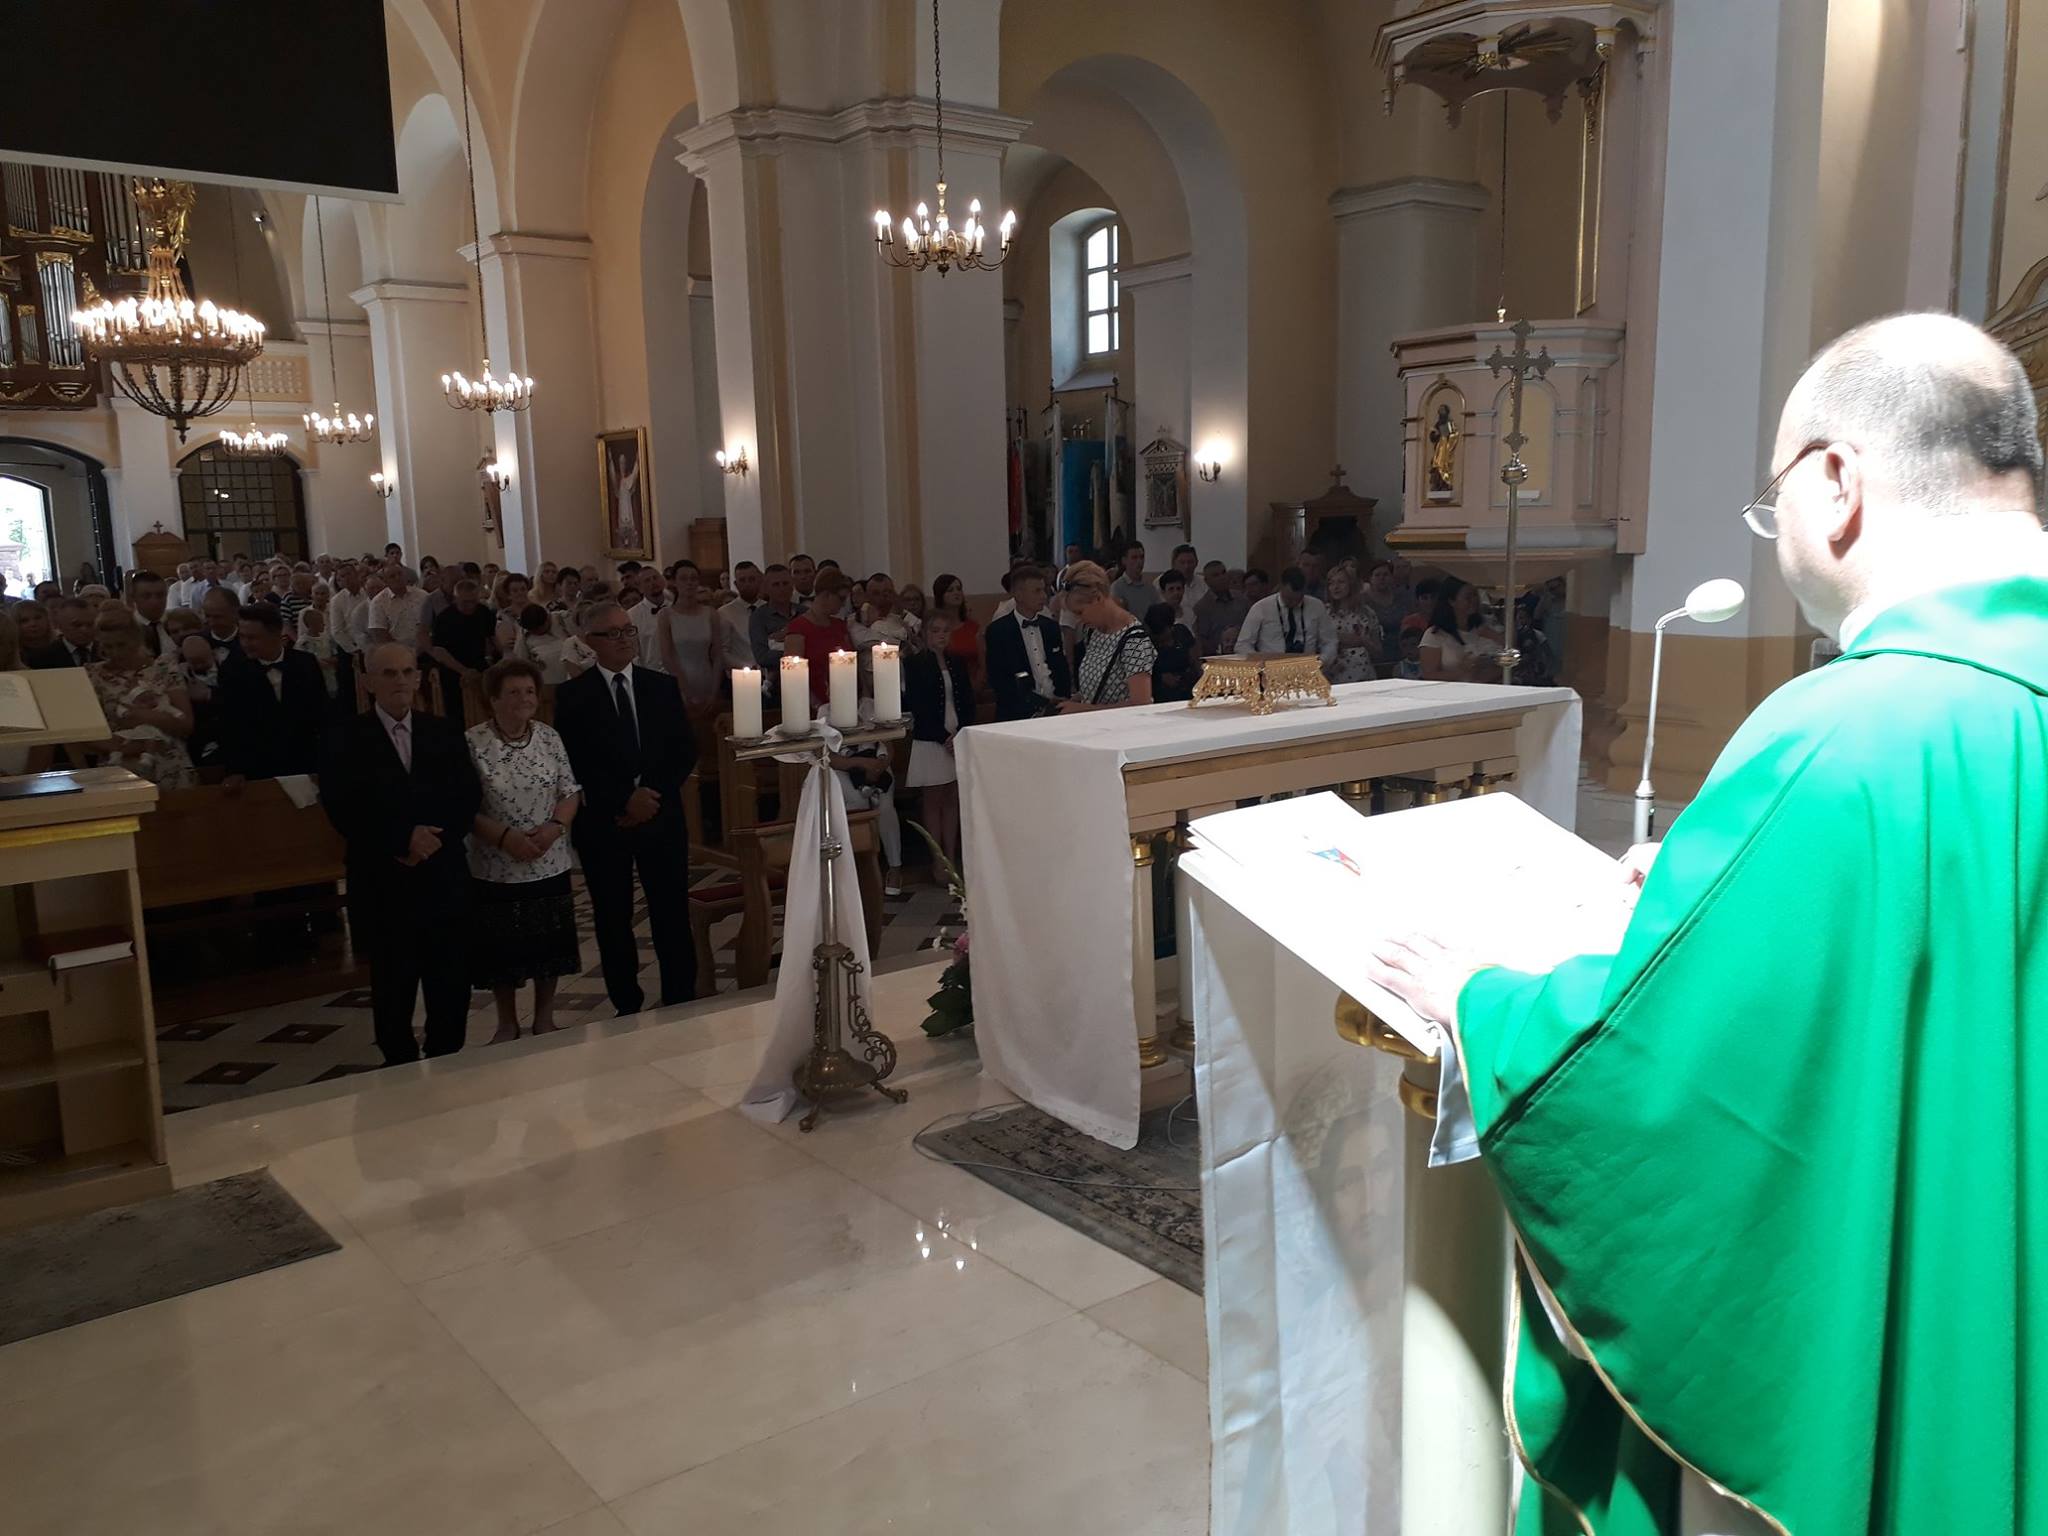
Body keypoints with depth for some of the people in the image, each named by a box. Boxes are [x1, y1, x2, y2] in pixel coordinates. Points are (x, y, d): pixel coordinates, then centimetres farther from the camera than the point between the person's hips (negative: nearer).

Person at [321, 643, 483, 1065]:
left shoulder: (443, 733, 9)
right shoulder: (347, 740, 0)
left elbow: (467, 796, 3)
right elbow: (343, 809, -8)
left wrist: (433, 838, -12)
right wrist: (402, 840, -15)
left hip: (443, 876, 3)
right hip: (383, 882, -2)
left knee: (451, 980, 6)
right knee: (393, 984, 7)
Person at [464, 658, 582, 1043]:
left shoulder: (549, 737, 0)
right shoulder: (472, 743, -11)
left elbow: (571, 792, 3)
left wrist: (554, 827, -14)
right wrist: (504, 836, -21)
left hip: (550, 864, 3)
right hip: (494, 869, -3)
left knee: (548, 946, 13)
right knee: (501, 951, 9)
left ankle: (544, 1019, 30)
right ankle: (507, 1025, 28)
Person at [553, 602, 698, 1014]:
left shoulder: (662, 687, 8)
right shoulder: (572, 696, -1)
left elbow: (685, 750, 4)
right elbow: (574, 764, -6)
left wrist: (653, 795, -8)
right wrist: (624, 800, -13)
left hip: (661, 818, 2)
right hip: (604, 823, -2)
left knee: (672, 915, 3)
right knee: (613, 919, 6)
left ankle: (680, 1004, 13)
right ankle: (627, 1007, 16)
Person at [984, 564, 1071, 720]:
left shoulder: (1051, 626, 12)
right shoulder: (998, 630, -2)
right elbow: (997, 679, -7)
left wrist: (1063, 700, -1)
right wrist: (1041, 703, -12)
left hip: (1055, 710, 3)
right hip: (1018, 714, -3)